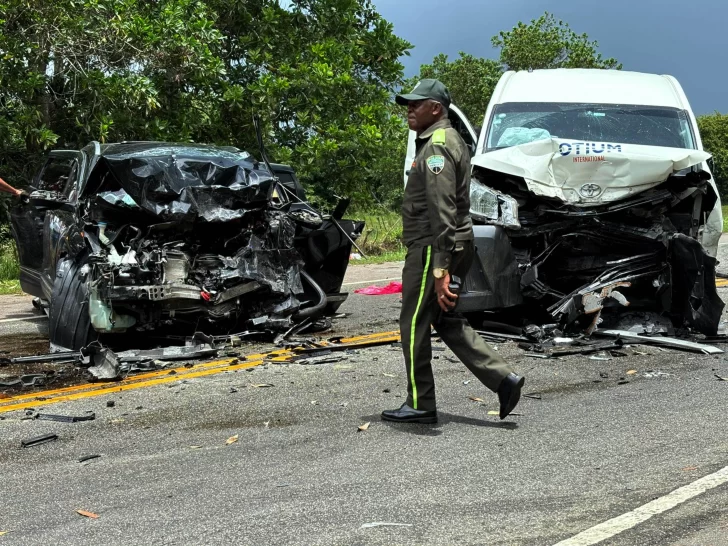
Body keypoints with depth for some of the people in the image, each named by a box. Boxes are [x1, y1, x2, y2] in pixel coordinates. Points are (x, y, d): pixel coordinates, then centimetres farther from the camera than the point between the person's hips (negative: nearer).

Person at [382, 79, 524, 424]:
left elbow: (442, 211, -24)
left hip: (432, 249, -10)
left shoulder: (437, 147, -16)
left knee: (414, 325, 0)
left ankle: (419, 405, 10)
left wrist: (439, 268, -28)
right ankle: (503, 379, 10)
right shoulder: (450, 141, 18)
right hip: (457, 248, 10)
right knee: (447, 321, 16)